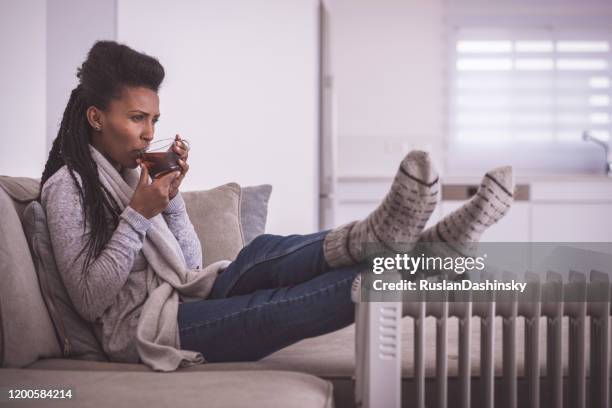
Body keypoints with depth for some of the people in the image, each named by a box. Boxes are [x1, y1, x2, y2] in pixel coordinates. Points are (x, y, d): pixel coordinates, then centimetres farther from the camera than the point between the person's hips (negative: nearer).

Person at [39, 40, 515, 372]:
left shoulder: (132, 171, 19)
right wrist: (138, 214, -17)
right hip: (142, 328, -7)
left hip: (185, 296, 7)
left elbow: (190, 264, 15)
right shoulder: (69, 185, -3)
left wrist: (171, 197, 1)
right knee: (276, 309, -30)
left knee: (265, 256, -24)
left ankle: (380, 236, -51)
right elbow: (89, 301, -12)